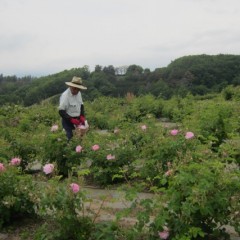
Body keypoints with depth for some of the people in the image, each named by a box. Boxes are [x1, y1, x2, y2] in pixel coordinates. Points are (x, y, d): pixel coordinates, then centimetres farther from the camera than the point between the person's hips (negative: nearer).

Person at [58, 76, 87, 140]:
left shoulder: (78, 93, 0)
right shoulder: (65, 95, -22)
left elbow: (81, 105, 12)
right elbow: (61, 111, -23)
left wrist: (82, 116, -3)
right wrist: (71, 120, -28)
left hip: (77, 119, 7)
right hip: (68, 121, -7)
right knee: (71, 137, -5)